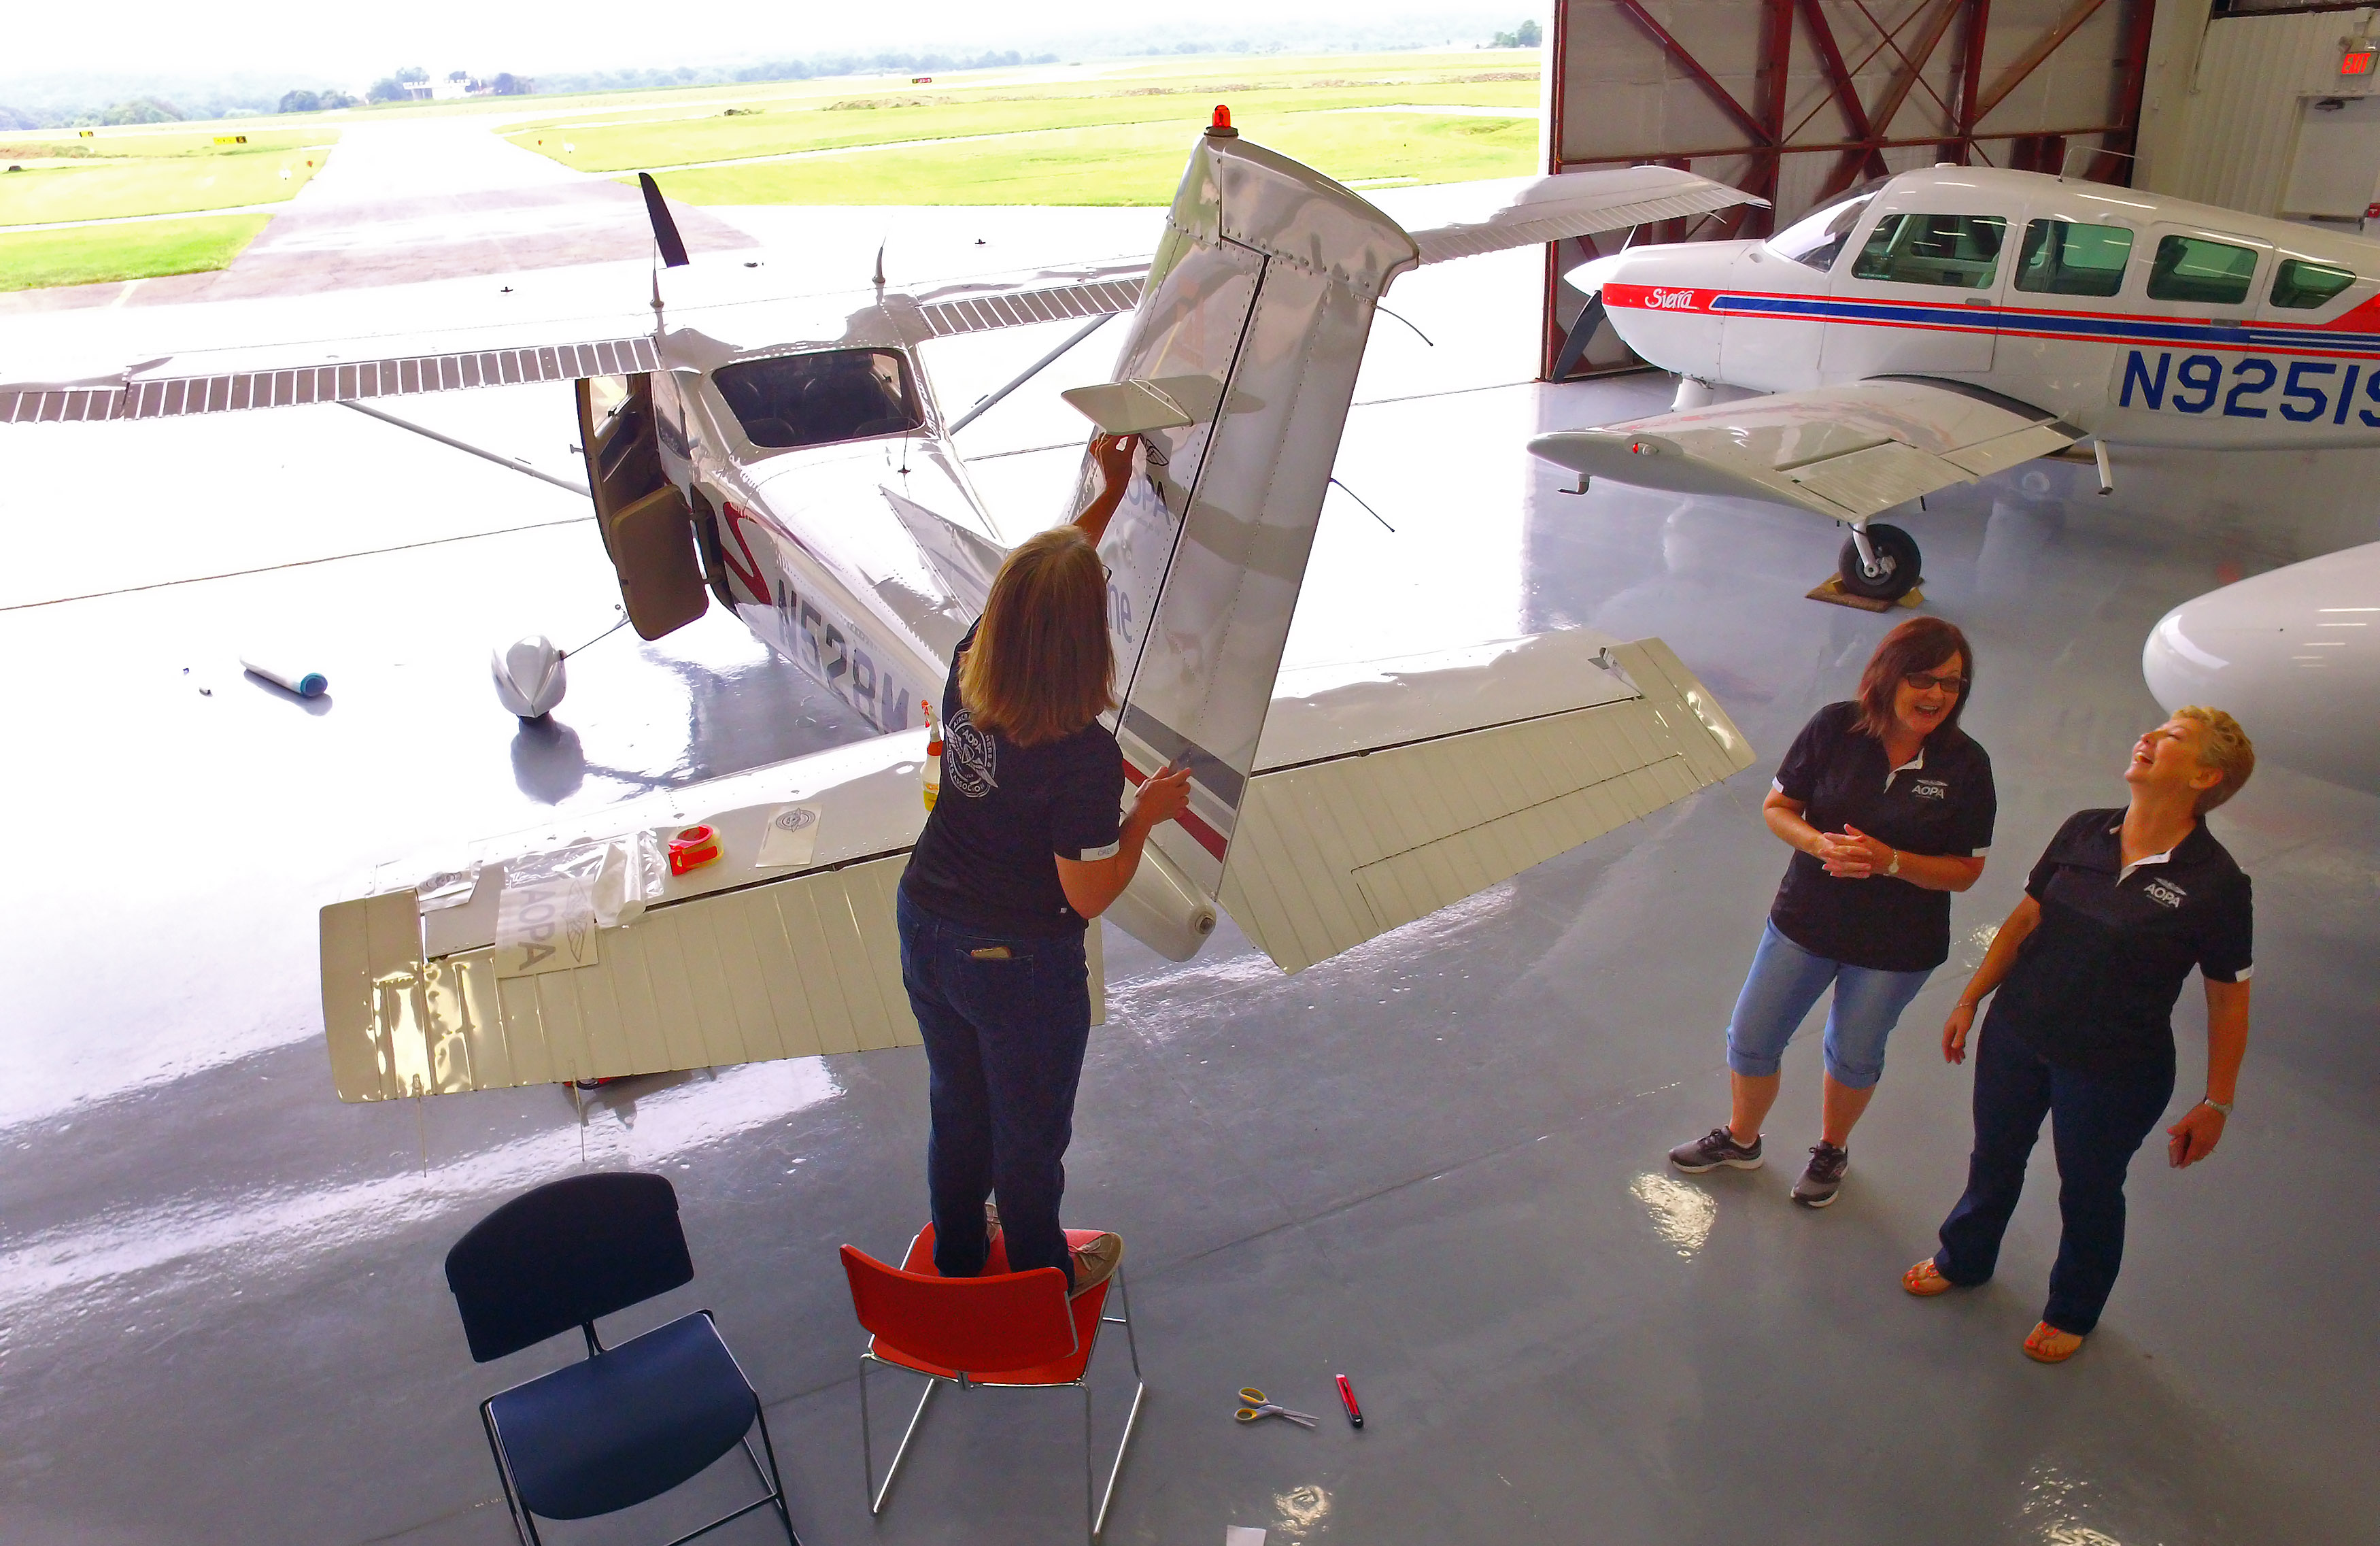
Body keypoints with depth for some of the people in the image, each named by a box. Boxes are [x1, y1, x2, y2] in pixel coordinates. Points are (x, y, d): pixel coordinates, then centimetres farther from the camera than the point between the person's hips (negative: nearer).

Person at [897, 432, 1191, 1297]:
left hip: (926, 927, 6)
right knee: (1031, 1130, 20)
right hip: (1020, 965, -6)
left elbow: (1037, 588, 6)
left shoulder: (968, 668, -14)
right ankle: (1040, 1276, 46)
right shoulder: (1084, 756, -31)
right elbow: (1089, 897, -22)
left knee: (957, 1104, 28)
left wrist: (1111, 493, 14)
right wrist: (1146, 814, -7)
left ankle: (958, 1256, 52)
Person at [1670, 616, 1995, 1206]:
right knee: (1750, 1041, 11)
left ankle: (1832, 1150, 50)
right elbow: (1777, 808, -7)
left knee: (1854, 1056, 21)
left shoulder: (1965, 765, -15)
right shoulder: (1835, 727, -14)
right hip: (1807, 920, 1)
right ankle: (1740, 1139, 41)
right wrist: (1821, 844, -27)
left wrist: (1888, 862, -27)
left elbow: (1965, 870, -10)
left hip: (1897, 947, -1)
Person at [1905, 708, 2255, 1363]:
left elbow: (2228, 1000, -10)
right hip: (2017, 1036, 4)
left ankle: (2072, 1312, 45)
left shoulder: (2216, 884, -18)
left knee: (2089, 1191, 18)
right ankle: (1963, 1260, 50)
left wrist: (2216, 1103, -6)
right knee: (1994, 1160, 23)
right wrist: (1970, 999, 8)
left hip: (2116, 1071, -4)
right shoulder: (2083, 832, -6)